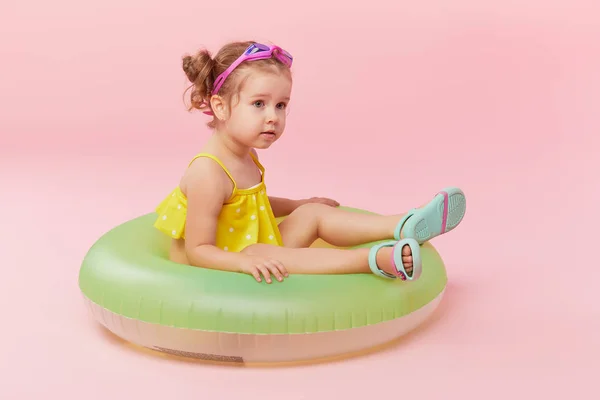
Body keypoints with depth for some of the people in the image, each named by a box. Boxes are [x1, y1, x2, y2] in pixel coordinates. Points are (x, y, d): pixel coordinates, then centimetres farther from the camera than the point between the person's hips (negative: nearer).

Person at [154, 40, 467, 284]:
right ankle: (376, 259, -49)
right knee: (261, 254, -36)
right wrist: (244, 262, -40)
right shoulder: (207, 173, -24)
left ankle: (404, 226, -13)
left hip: (252, 259, 10)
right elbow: (198, 250, -25)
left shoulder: (247, 157, 5)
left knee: (312, 214, 1)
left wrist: (296, 205, 28)